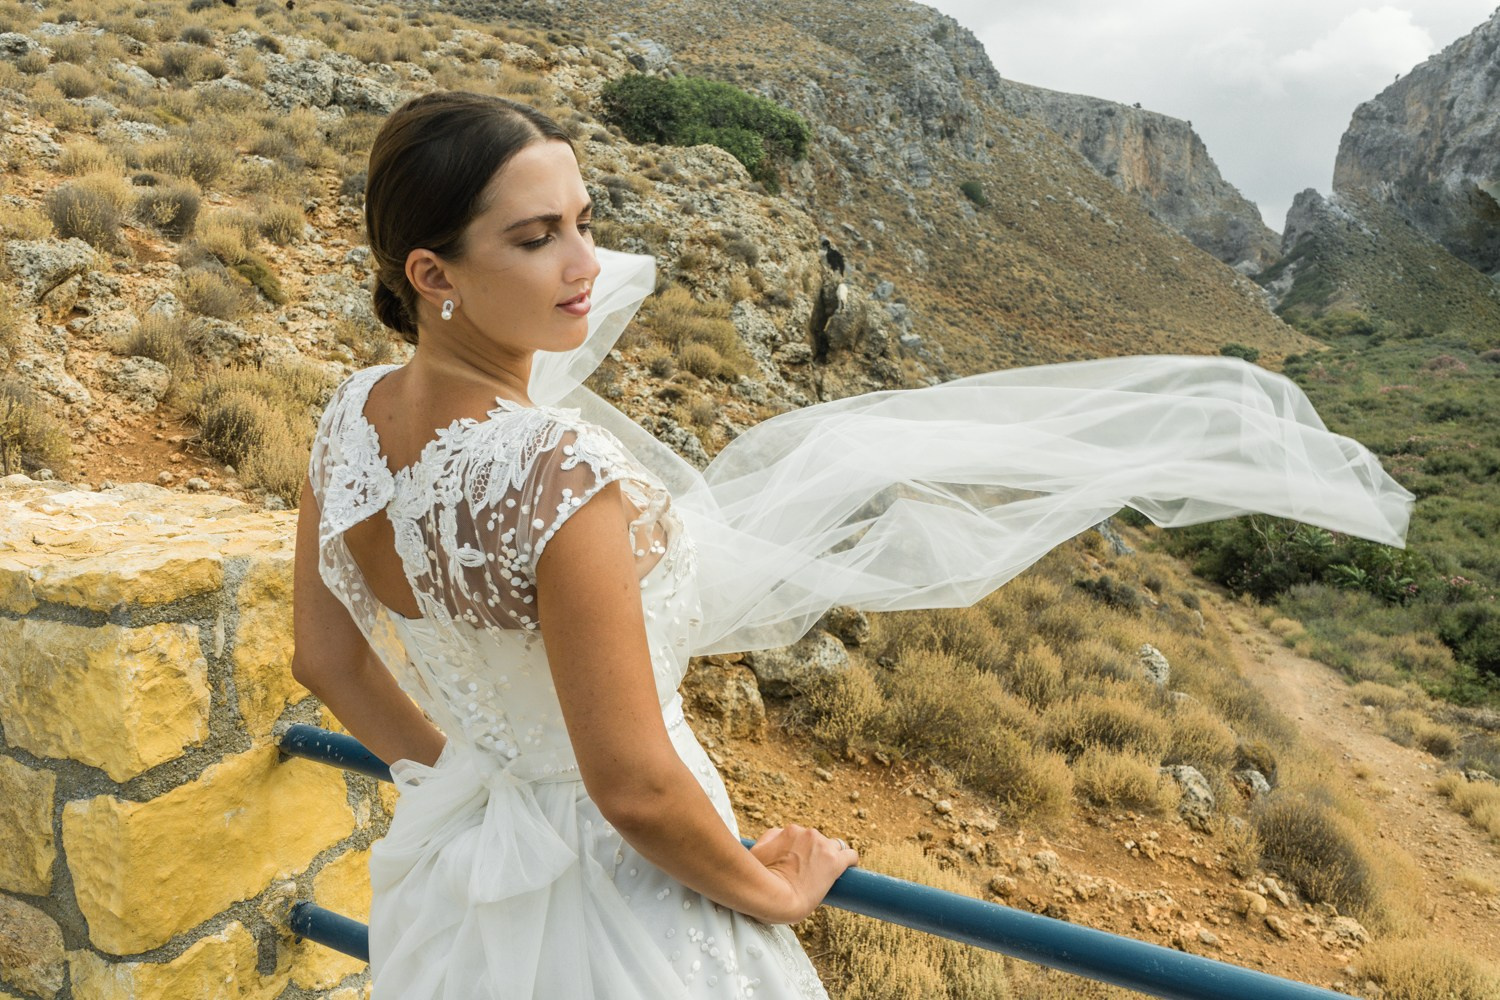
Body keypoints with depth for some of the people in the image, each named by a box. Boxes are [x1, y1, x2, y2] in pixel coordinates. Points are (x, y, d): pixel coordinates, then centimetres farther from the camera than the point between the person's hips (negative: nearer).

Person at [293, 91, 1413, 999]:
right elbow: (634, 789, -28)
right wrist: (767, 889, -10)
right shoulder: (563, 474, -35)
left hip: (451, 866, 8)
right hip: (609, 887, -7)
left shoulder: (349, 420, -11)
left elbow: (327, 658, 2)